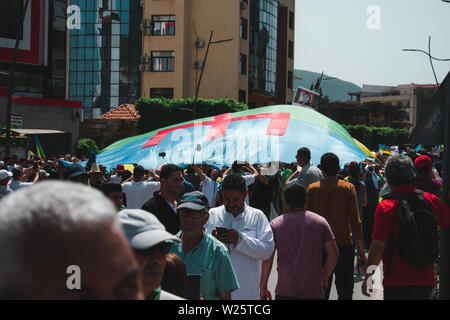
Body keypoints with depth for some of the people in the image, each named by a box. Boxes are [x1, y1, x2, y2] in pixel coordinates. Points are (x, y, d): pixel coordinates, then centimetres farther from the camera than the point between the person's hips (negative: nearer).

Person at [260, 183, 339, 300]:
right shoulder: (320, 221, 4)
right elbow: (334, 253, 0)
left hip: (285, 291, -1)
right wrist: (324, 279, 11)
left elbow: (268, 258, -4)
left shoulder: (275, 224, 0)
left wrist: (263, 288, 2)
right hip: (314, 291, 1)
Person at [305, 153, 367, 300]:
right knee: (345, 292, 6)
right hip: (344, 246, -1)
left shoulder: (312, 189, 0)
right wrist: (361, 251, -2)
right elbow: (355, 221, -6)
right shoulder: (348, 188, -3)